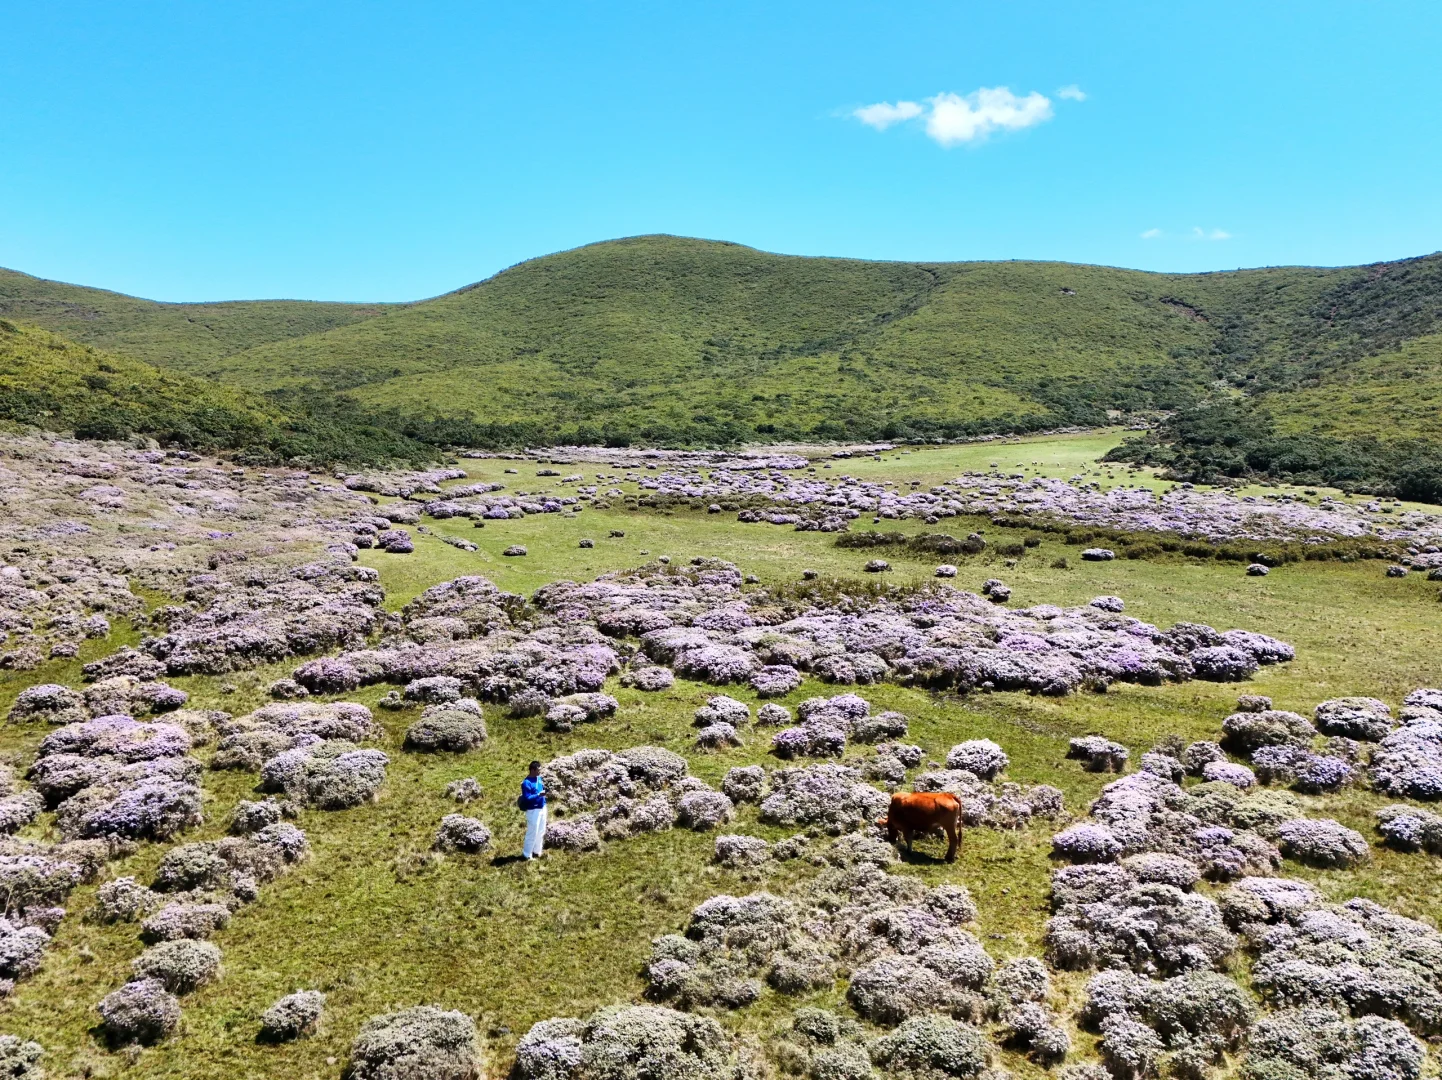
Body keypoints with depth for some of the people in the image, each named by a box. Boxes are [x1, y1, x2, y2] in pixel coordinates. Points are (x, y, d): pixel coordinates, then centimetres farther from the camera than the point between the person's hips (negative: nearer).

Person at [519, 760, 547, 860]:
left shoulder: (539, 778, 5)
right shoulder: (526, 783, -21)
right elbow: (527, 798, -24)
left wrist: (544, 787, 1)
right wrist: (539, 795, -30)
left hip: (542, 808, 8)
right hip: (533, 810, -8)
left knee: (541, 832, 18)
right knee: (532, 833, 0)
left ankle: (537, 851, 32)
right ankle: (527, 855, 14)